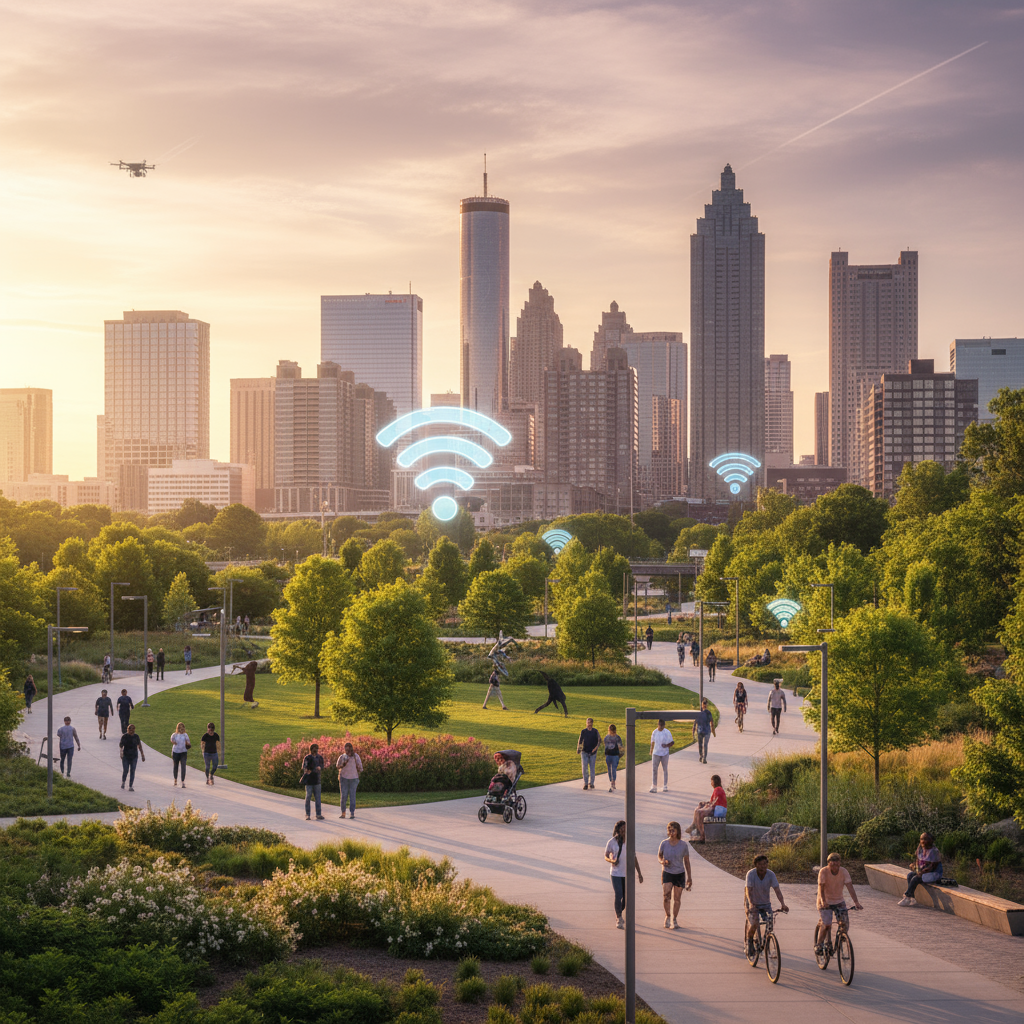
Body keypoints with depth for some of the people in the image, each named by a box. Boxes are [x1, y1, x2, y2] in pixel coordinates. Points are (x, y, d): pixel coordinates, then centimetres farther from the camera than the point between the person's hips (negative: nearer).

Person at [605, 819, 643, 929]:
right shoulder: (612, 842, -6)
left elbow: (634, 858, 9)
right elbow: (606, 856, 3)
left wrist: (639, 873, 8)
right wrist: (612, 861, -20)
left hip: (628, 873, 3)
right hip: (616, 873, -3)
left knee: (626, 897, 8)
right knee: (618, 896, -13)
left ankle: (618, 913, 35)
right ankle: (619, 918, 3)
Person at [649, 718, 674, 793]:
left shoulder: (667, 733, -4)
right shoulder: (654, 732, 2)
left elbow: (672, 742, 1)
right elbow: (652, 743, 11)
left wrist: (667, 745, -18)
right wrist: (651, 752, 10)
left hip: (665, 754, -1)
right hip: (656, 753, 1)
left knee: (665, 770, 8)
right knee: (654, 770, -5)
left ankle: (665, 787, 17)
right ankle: (654, 787, -2)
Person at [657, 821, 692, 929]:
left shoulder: (683, 845, -5)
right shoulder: (664, 843, -4)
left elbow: (687, 861, 3)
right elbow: (659, 856, 9)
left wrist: (689, 877, 4)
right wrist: (662, 862, -15)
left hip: (679, 874, 0)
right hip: (667, 873, 0)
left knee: (677, 898, 2)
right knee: (666, 895, -18)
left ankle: (674, 919, 16)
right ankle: (667, 917, -2)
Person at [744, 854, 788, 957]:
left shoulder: (771, 874, -14)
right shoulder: (751, 874, -21)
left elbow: (777, 890, -21)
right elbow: (748, 890, -29)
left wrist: (782, 904, -37)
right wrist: (751, 904, -46)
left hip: (765, 903, 3)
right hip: (753, 904, -3)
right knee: (753, 925, -21)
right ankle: (749, 943, 9)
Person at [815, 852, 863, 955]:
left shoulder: (844, 872, -11)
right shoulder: (823, 872, -19)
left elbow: (850, 887, -17)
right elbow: (821, 888, -25)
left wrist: (856, 902, -28)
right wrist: (823, 901, -42)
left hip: (839, 901, 3)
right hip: (825, 902, -3)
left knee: (845, 922, -13)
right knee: (826, 924, -21)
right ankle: (818, 944, 0)